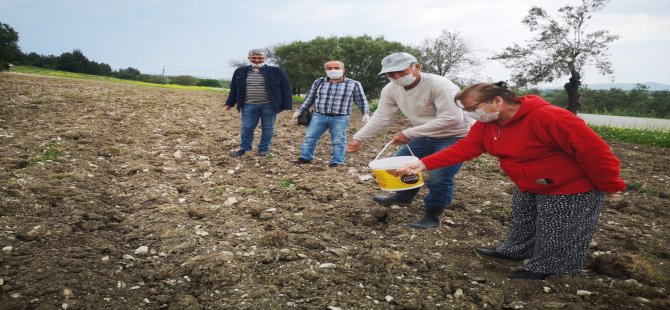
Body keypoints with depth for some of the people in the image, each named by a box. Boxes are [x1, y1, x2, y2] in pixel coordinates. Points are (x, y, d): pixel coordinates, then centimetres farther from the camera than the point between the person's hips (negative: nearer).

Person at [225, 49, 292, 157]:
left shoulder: (276, 72, -4)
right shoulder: (240, 72, 5)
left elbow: (285, 88, -3)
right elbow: (234, 89, 13)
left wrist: (286, 105, -8)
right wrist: (230, 103, 12)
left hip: (269, 105, -2)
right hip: (249, 105, 2)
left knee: (267, 128, 6)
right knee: (246, 127, 5)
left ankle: (264, 149, 20)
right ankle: (244, 148, 21)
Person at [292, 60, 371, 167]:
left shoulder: (353, 84, 0)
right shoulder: (319, 82, 7)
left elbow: (361, 101, 4)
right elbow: (309, 98, 14)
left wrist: (366, 114, -7)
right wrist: (299, 110, 12)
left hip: (340, 119, -2)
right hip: (319, 116, 3)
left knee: (338, 141, 2)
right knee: (309, 138, 5)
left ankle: (337, 162, 12)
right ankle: (305, 157, 18)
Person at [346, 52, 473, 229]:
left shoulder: (440, 85, -30)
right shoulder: (391, 89, -9)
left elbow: (451, 119, -35)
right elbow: (381, 117, -6)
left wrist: (409, 133, -36)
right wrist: (358, 138, -20)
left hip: (457, 137, -7)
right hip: (427, 136, 7)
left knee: (438, 179, -16)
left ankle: (432, 217, 8)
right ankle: (403, 197, 38)